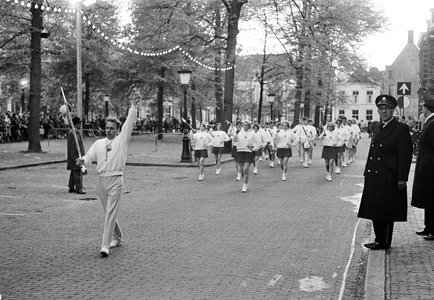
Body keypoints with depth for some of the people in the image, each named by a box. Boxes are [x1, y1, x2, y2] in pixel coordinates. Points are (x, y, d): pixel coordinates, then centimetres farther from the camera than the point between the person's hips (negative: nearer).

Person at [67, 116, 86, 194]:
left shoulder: (77, 132, 15)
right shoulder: (71, 133, -16)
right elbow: (71, 147, -19)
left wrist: (82, 155, 20)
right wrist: (75, 158, -22)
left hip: (79, 156, 10)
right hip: (75, 156, -10)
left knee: (73, 173, 15)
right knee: (77, 173, -8)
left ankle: (71, 188, 23)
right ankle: (79, 189, -6)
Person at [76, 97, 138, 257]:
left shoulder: (122, 140, 3)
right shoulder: (98, 143, 13)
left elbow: (130, 123, -5)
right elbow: (89, 157, 4)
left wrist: (133, 107, -13)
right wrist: (83, 161, -18)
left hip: (116, 179, -5)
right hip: (101, 179, 5)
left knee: (111, 212, -10)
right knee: (108, 212, 16)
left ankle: (105, 245, -12)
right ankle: (117, 238, 35)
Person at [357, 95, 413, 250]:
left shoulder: (401, 129, -7)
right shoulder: (378, 130, 16)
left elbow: (405, 156, -13)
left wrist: (402, 179, -17)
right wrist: (367, 174, 14)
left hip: (389, 179, -8)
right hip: (374, 179, 8)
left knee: (386, 211, -1)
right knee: (375, 210, 12)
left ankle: (384, 242, 9)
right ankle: (379, 239, 23)